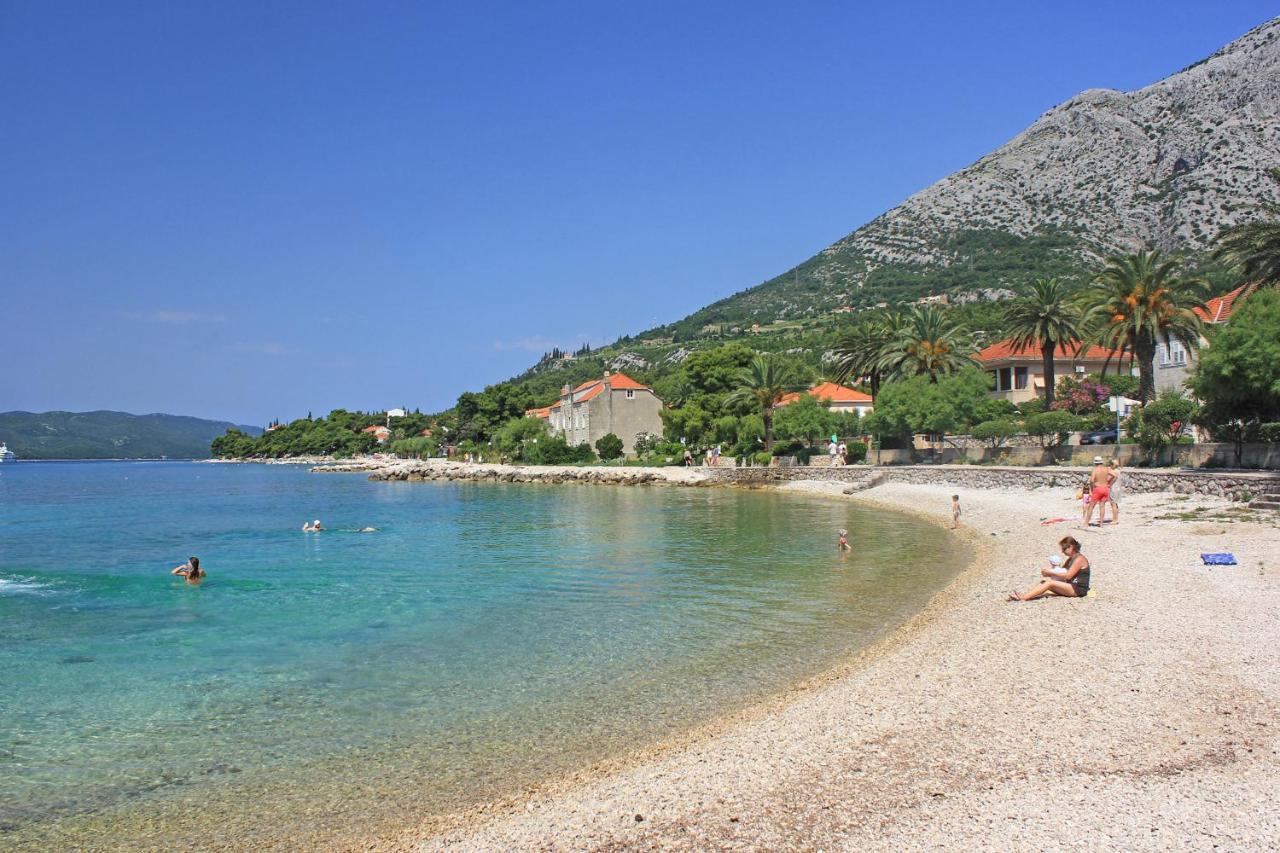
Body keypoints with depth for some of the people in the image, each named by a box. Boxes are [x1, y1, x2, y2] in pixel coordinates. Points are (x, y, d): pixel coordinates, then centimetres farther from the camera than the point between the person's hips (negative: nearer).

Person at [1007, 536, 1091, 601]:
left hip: (1079, 589, -9)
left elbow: (1068, 576, -18)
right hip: (1070, 586, 9)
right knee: (1045, 582, -9)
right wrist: (1048, 572, -5)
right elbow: (1062, 572, 14)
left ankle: (1024, 597, -36)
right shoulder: (1070, 559, 18)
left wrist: (1050, 573, -15)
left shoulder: (1079, 559, -12)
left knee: (1050, 583, -25)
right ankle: (1023, 595, -26)